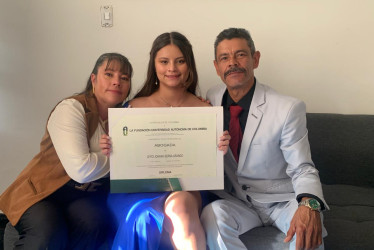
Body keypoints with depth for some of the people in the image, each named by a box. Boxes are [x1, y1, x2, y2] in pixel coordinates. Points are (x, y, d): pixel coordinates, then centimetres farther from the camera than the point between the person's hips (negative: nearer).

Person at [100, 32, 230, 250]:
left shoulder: (205, 110, 7)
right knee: (144, 217, -34)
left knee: (180, 205, -35)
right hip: (140, 190, 1)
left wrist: (220, 150, -13)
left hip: (187, 190, 0)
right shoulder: (135, 107, 9)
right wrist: (111, 149, -9)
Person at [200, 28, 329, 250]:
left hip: (281, 200, -3)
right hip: (237, 201, 3)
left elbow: (302, 169, -14)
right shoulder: (212, 98, -1)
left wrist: (309, 205, -35)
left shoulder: (289, 108, -16)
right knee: (212, 214, -29)